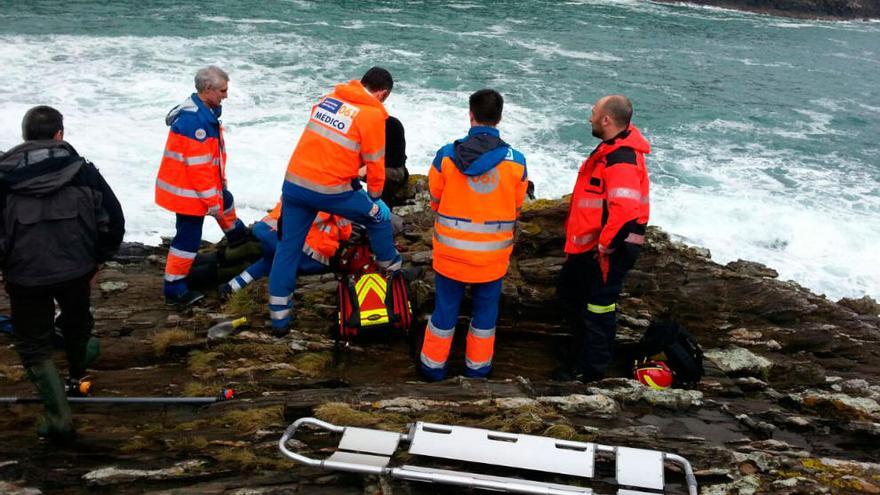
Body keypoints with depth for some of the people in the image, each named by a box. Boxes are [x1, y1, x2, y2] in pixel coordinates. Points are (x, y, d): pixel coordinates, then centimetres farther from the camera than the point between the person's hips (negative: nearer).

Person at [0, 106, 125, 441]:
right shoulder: (82, 171, -1)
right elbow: (113, 221, 1)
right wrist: (97, 261, 13)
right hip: (76, 269, 2)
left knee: (34, 347, 11)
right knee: (76, 324, 29)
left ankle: (59, 419, 5)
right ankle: (77, 375, 56)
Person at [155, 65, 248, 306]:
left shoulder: (204, 111, 3)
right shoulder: (194, 121, -29)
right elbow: (198, 168, -28)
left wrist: (220, 181, 23)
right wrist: (213, 203, -23)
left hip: (203, 182, 11)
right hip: (188, 190, -11)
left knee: (226, 200, 33)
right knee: (188, 238, -2)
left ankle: (236, 234, 61)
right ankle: (174, 289, 9)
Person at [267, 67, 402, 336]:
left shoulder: (329, 98, 11)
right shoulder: (373, 115, -7)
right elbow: (375, 163, -1)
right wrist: (375, 194, 17)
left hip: (293, 181, 6)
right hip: (330, 190, -5)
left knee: (288, 247, 13)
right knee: (380, 216, 20)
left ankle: (278, 316, 18)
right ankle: (390, 265, 38)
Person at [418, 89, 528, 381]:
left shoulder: (447, 155, -12)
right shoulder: (516, 161, -10)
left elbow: (435, 201, 1)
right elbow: (517, 209, 1)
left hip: (451, 250, 0)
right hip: (494, 254, 0)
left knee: (445, 308, 15)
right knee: (485, 310, 18)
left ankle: (433, 365, 29)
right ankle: (478, 367, 31)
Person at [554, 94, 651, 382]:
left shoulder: (622, 160, -25)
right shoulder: (610, 149, 10)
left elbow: (625, 210, -36)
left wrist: (606, 245, -25)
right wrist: (578, 238, 21)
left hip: (609, 248, -11)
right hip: (589, 244, 11)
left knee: (598, 307, 2)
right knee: (570, 291, 24)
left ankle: (591, 369, 17)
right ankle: (584, 349, 40)